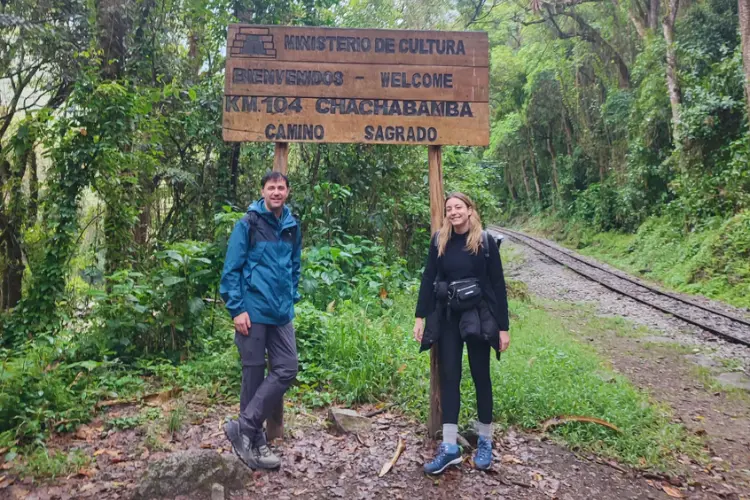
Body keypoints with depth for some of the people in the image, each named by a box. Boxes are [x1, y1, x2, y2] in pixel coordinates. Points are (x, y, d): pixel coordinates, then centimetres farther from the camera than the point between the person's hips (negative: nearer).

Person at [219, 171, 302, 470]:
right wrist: (236, 309, -13)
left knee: (286, 370, 1)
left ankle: (244, 429, 12)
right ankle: (254, 441, 16)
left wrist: (291, 299, 14)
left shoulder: (292, 227, 10)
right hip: (253, 312, -5)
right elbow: (231, 270, -8)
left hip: (282, 313, 6)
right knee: (254, 375, 2)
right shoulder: (248, 224, -6)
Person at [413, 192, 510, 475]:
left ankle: (485, 442, 24)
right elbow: (428, 279, 4)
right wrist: (420, 317, -1)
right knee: (449, 377, 3)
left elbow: (497, 284, -4)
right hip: (447, 317, 3)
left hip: (478, 316, -2)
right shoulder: (439, 241, 2)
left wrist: (503, 327, -6)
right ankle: (449, 447, 10)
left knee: (481, 376, 8)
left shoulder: (485, 242, -6)